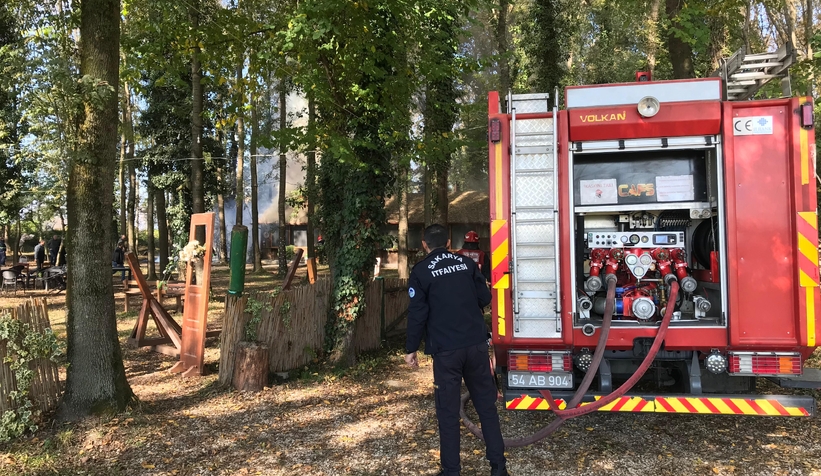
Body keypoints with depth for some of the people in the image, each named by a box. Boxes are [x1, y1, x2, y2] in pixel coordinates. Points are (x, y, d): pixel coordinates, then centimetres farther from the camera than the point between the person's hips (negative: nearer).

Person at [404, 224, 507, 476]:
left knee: (448, 411, 5)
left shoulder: (421, 271, -2)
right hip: (476, 344, 3)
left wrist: (411, 348, 4)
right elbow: (485, 298, 10)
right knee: (487, 405, 12)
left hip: (445, 350, -3)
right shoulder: (467, 263, 7)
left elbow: (417, 313, -5)